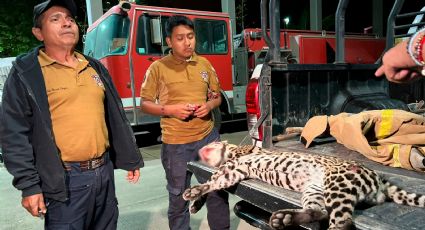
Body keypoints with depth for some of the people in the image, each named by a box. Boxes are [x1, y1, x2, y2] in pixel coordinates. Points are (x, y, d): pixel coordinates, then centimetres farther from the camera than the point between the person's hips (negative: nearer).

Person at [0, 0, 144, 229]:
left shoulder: (94, 67, 10)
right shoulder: (25, 73, -5)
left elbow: (116, 118, 12)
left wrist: (130, 159, 13)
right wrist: (29, 185, -10)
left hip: (104, 171, 5)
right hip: (65, 180, -5)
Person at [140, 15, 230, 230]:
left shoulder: (204, 64, 7)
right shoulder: (158, 67, -4)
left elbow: (217, 97, 14)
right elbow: (145, 103, -2)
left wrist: (209, 105, -8)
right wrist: (170, 110, -18)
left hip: (208, 137, 4)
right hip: (176, 143, -3)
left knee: (218, 190, 14)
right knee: (178, 196, 10)